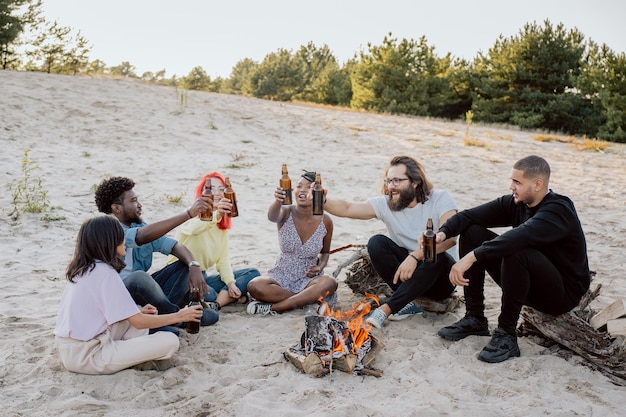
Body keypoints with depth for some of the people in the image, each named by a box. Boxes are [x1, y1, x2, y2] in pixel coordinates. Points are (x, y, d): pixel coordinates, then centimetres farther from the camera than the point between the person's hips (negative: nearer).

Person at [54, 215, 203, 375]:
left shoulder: (81, 268, 8)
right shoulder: (105, 272, -17)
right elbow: (139, 322, -15)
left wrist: (137, 312, 13)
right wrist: (179, 316, -4)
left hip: (70, 348, 9)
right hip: (86, 356, -9)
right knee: (170, 341, -13)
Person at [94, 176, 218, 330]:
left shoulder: (139, 225, 8)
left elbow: (175, 246, 0)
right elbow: (144, 236, -37)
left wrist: (194, 266, -22)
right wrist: (188, 213, -41)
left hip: (141, 290, 8)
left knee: (186, 265, -3)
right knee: (139, 277, -37)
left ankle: (164, 314, -24)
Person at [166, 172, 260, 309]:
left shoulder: (222, 224, 11)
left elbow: (223, 260, 7)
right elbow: (193, 228, -38)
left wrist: (231, 283, -10)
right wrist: (216, 215, -57)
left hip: (202, 278, 8)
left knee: (253, 273, -6)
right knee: (209, 295, -39)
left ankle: (216, 302, -22)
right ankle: (230, 297, -8)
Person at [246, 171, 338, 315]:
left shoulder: (325, 221, -4)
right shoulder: (286, 213, -9)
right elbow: (272, 217, -35)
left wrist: (320, 267, -10)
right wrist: (278, 201, -58)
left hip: (308, 278, 1)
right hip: (281, 276, -1)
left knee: (330, 283, -33)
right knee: (255, 286, -31)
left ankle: (273, 307, -27)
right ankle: (309, 299, -18)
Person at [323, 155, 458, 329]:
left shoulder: (440, 199, -12)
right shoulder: (386, 204, -3)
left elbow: (450, 237, -27)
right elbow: (347, 209, -13)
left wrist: (416, 256, -38)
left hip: (441, 279, -3)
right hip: (405, 272, 3)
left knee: (439, 257, -36)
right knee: (377, 242, -19)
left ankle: (386, 309, -31)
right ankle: (407, 303, -20)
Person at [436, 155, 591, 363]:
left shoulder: (559, 210, -23)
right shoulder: (515, 203, -1)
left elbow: (520, 236, -41)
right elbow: (471, 215, -8)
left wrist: (471, 257, -48)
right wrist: (443, 233, -28)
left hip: (563, 294, -7)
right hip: (529, 283, 7)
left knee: (516, 252, -36)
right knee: (472, 232, -5)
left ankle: (506, 335, -21)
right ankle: (474, 318, -3)